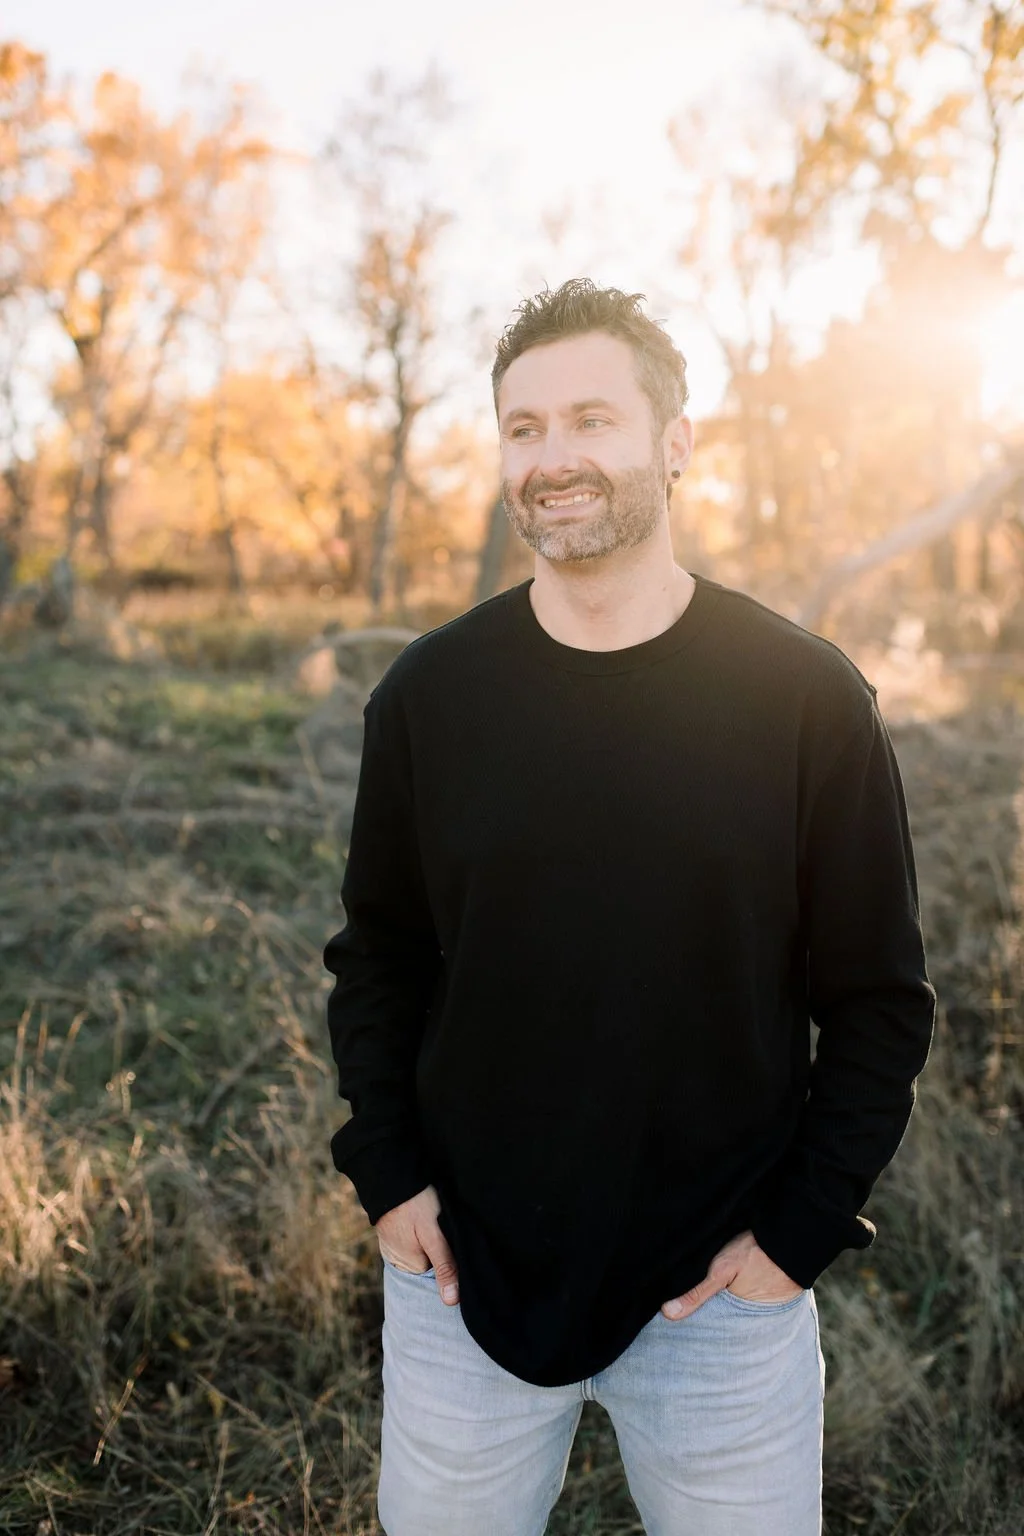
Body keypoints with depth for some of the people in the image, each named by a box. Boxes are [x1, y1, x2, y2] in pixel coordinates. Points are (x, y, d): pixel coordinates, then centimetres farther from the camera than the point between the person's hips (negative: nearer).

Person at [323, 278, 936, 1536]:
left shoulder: (807, 698, -10)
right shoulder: (428, 694, -4)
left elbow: (879, 999, -4)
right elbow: (377, 958, 5)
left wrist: (802, 1229, -8)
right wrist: (386, 1172, -3)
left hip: (726, 1293, -1)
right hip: (465, 1277, 2)